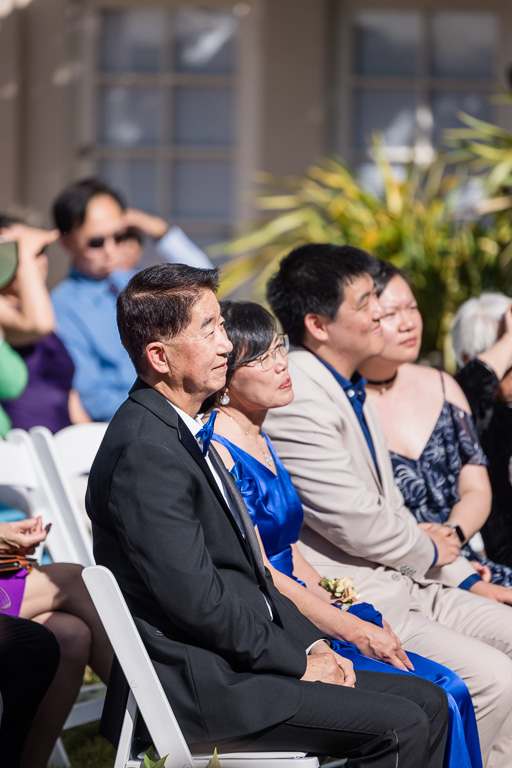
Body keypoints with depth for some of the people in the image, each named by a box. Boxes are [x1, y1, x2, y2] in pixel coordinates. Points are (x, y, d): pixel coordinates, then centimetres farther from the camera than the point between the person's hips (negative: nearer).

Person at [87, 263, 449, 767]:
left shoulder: (182, 433, 15)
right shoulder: (144, 451, -18)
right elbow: (197, 599, -22)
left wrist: (312, 643, 7)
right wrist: (299, 661, -12)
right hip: (195, 685, -10)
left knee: (427, 701, 4)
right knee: (399, 725, -18)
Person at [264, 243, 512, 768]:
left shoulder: (349, 388, 15)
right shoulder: (297, 397, -18)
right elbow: (352, 522, -19)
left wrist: (464, 577, 13)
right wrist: (429, 551, -1)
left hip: (404, 585, 10)